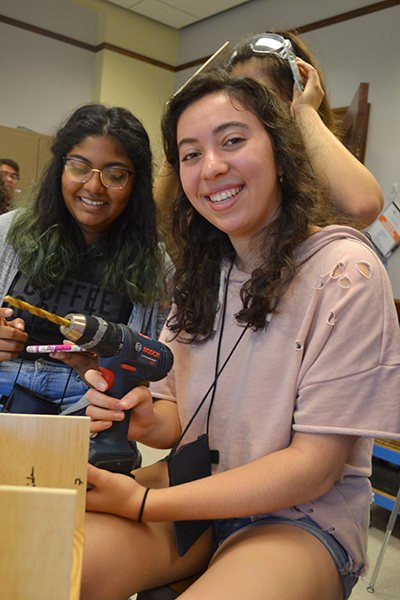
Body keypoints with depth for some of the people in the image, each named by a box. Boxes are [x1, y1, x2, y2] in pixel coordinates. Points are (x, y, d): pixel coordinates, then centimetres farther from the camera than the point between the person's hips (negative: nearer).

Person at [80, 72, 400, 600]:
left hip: (302, 518, -3)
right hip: (196, 487, 4)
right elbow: (180, 415, 7)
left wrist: (144, 502, -20)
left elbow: (315, 466, -18)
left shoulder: (344, 271, -17)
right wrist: (147, 420, -18)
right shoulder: (203, 271, 4)